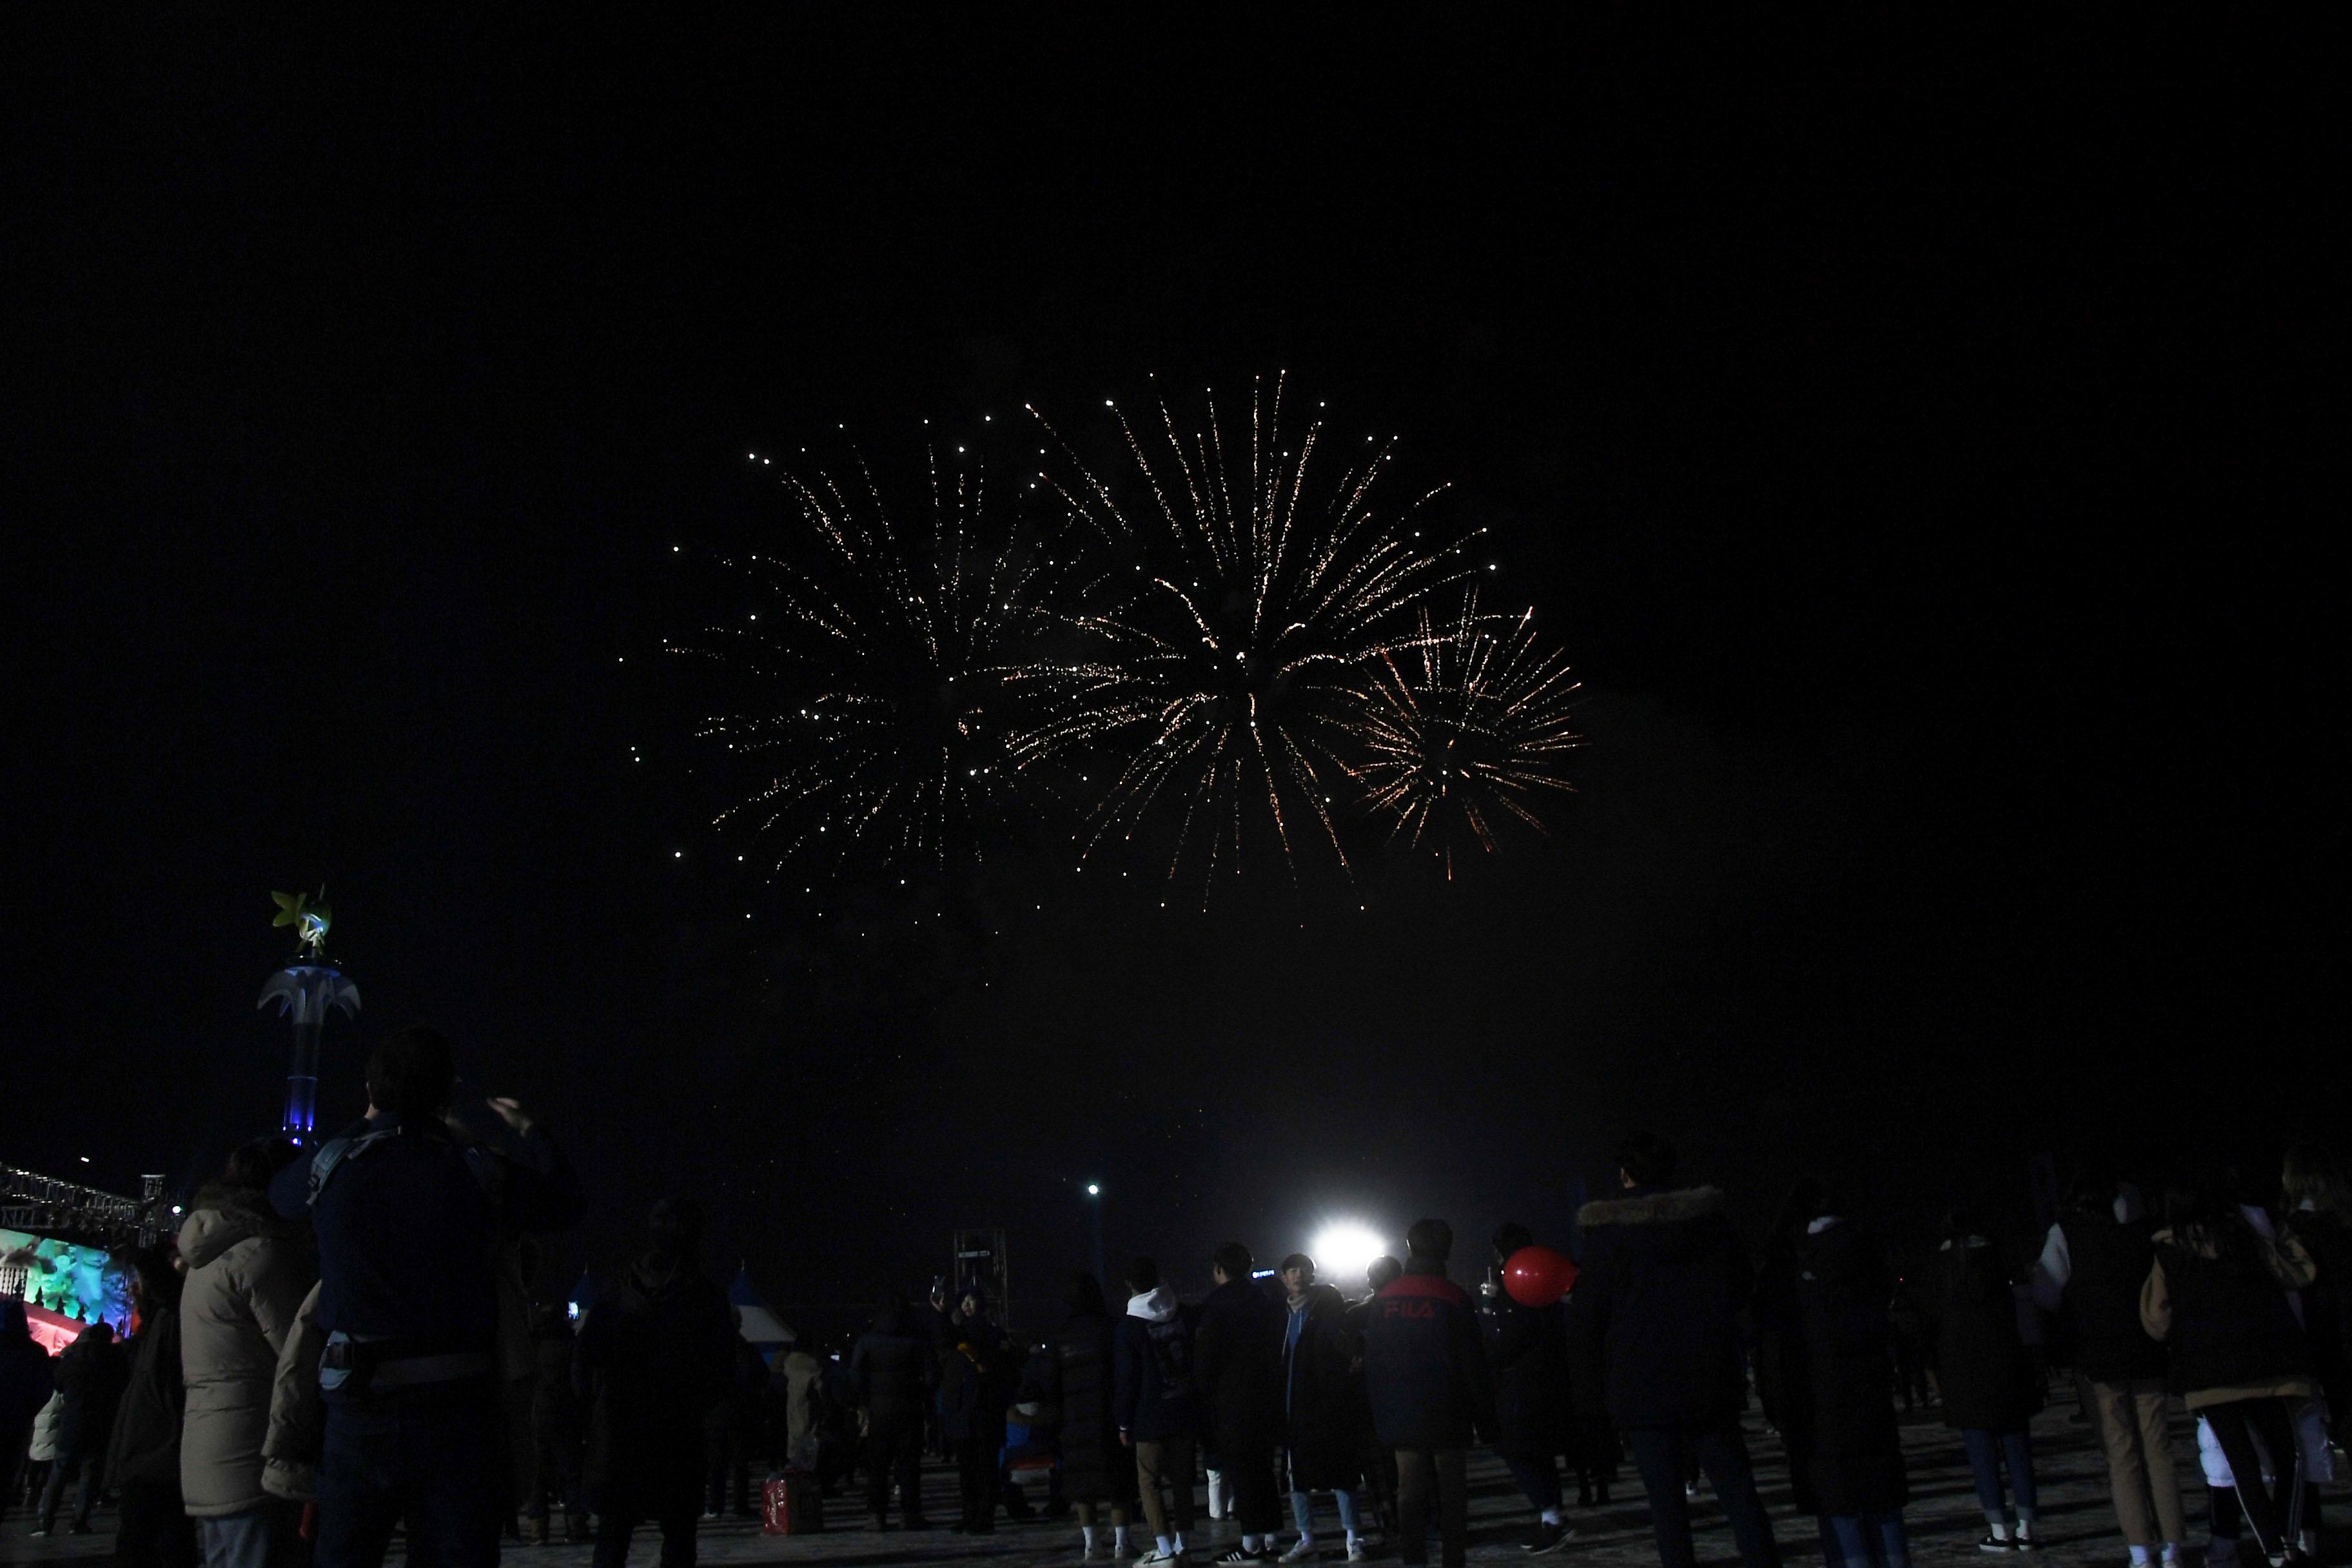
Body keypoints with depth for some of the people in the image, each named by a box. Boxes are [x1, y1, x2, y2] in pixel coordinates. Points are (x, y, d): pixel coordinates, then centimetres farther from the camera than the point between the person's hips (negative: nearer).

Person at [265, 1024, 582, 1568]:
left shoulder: (334, 1164, -2)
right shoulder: (477, 1170, -5)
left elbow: (279, 1192, 23)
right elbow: (564, 1202, 11)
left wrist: (364, 1129, 30)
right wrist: (529, 1133, 25)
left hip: (361, 1402, 1)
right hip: (457, 1401, -1)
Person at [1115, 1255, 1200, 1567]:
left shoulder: (1130, 1325, -7)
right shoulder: (1182, 1316, 6)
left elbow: (1125, 1378, -7)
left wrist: (1124, 1423, 0)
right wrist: (1201, 1417, 14)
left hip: (1151, 1417, -5)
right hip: (1187, 1413, 5)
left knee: (1149, 1482, 0)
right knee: (1182, 1480, 12)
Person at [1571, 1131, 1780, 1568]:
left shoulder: (1606, 1229, -5)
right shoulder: (1708, 1213, 3)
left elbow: (1589, 1314, -5)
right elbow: (1742, 1287, 12)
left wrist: (1591, 1388, 2)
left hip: (1641, 1386, -2)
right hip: (1709, 1382, 2)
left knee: (1666, 1500, 3)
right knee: (1738, 1491, 6)